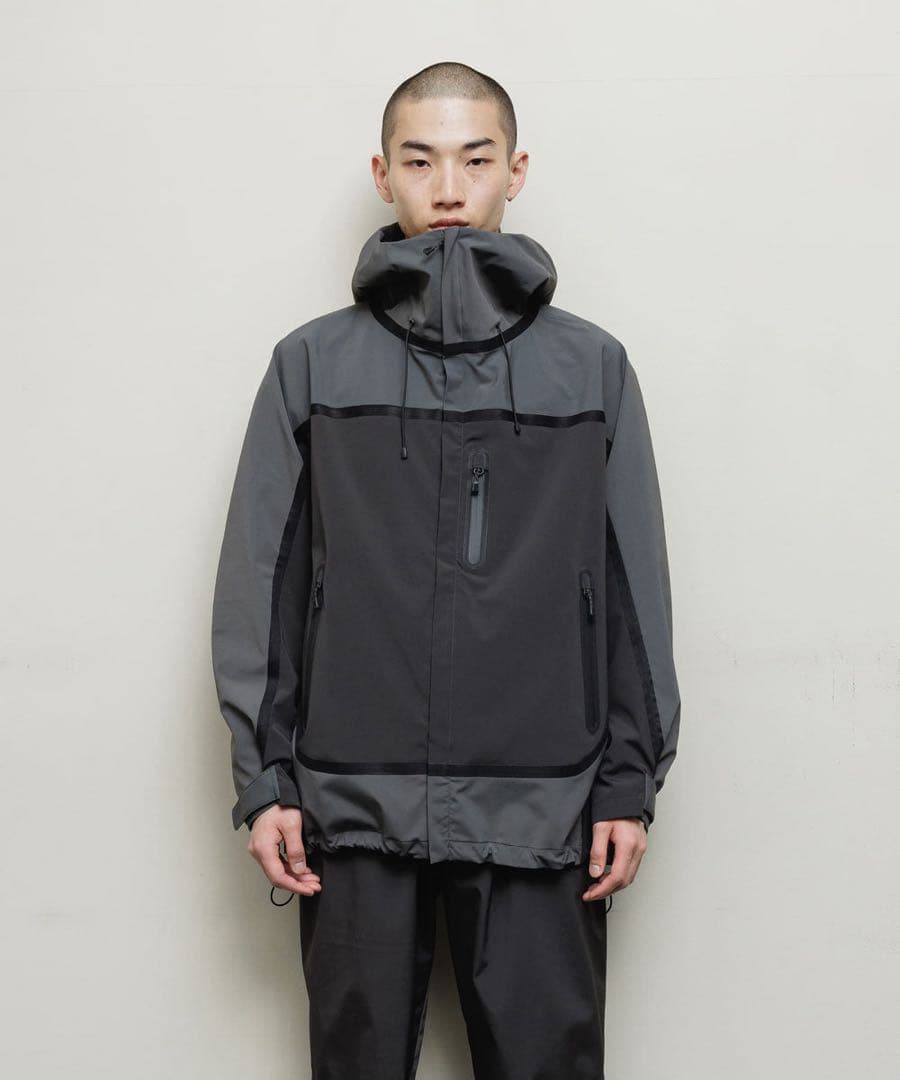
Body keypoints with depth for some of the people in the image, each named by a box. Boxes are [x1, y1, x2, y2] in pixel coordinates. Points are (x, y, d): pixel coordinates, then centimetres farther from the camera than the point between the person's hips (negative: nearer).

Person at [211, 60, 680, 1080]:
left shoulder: (592, 365, 6)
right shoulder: (313, 364, 5)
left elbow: (634, 590, 6)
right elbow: (258, 588, 4)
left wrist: (631, 781, 2)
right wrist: (262, 781, -1)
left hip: (543, 810, 0)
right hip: (353, 806, 0)